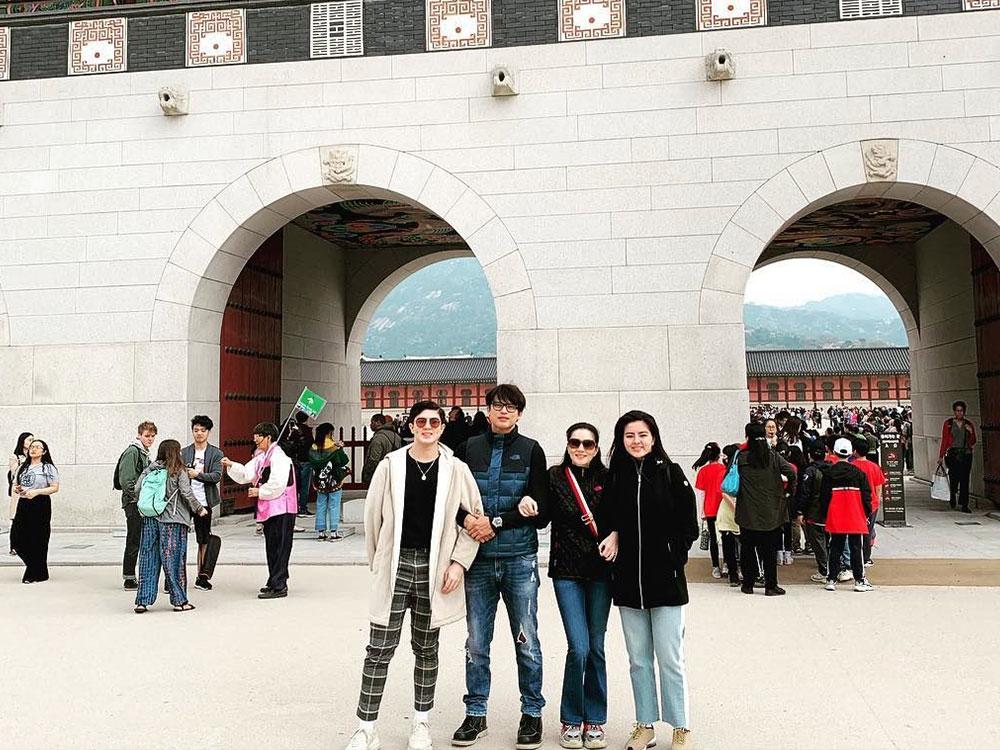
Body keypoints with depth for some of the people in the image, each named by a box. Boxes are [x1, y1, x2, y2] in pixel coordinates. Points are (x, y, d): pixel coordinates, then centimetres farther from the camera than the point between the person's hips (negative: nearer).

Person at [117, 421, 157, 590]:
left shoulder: (145, 454, 18)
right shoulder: (132, 451, -12)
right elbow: (125, 480, -19)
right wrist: (137, 498, -17)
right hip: (134, 503, -10)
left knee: (139, 541, 13)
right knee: (134, 541, -5)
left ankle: (130, 578, 21)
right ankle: (129, 580, 2)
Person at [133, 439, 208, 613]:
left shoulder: (150, 469, 5)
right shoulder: (179, 471, -6)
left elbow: (137, 489, 0)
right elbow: (186, 493, -12)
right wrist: (199, 508, 2)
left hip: (150, 519, 4)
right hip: (173, 520, -4)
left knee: (148, 558, 9)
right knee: (174, 559, 4)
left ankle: (143, 601, 10)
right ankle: (179, 601, 11)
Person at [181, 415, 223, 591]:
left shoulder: (216, 454, 3)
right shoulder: (184, 452, 8)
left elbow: (217, 476, -8)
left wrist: (198, 474, -18)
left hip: (204, 501, 0)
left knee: (203, 540, 7)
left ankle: (202, 576, 16)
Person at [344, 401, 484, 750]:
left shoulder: (456, 470, -1)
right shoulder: (390, 465, -1)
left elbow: (474, 519, 4)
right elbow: (373, 515, 6)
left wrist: (459, 561, -4)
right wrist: (377, 561, 9)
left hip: (434, 569, 1)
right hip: (395, 565, 0)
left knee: (426, 648, 14)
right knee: (379, 649, 1)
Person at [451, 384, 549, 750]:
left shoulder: (531, 451, 1)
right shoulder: (469, 448, 5)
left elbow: (541, 512, -4)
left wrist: (496, 522, -13)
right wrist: (467, 518, -14)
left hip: (519, 559, -1)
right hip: (478, 559, 1)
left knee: (527, 642, 7)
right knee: (476, 644, 9)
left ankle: (532, 713, 22)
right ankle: (475, 715, 23)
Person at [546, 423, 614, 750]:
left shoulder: (607, 478, 2)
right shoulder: (554, 477, -1)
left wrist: (611, 536, -12)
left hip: (600, 569, 2)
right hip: (566, 569, -1)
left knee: (596, 647, 7)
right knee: (579, 647, -7)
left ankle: (594, 720, 23)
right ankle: (571, 720, 13)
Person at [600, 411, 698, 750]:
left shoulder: (671, 473, -4)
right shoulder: (614, 477, 5)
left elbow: (689, 525, -2)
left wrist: (673, 558, -8)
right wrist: (612, 539, -5)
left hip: (665, 579, -3)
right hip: (628, 581, 3)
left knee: (669, 658, 2)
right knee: (638, 659, 12)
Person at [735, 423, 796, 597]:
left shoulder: (741, 457, -5)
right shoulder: (773, 456, -3)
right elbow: (791, 472, -11)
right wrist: (790, 491, 3)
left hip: (747, 512, -1)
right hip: (770, 512, 1)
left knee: (747, 548, 11)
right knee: (769, 549, 8)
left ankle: (748, 584, 16)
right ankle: (770, 586, 9)